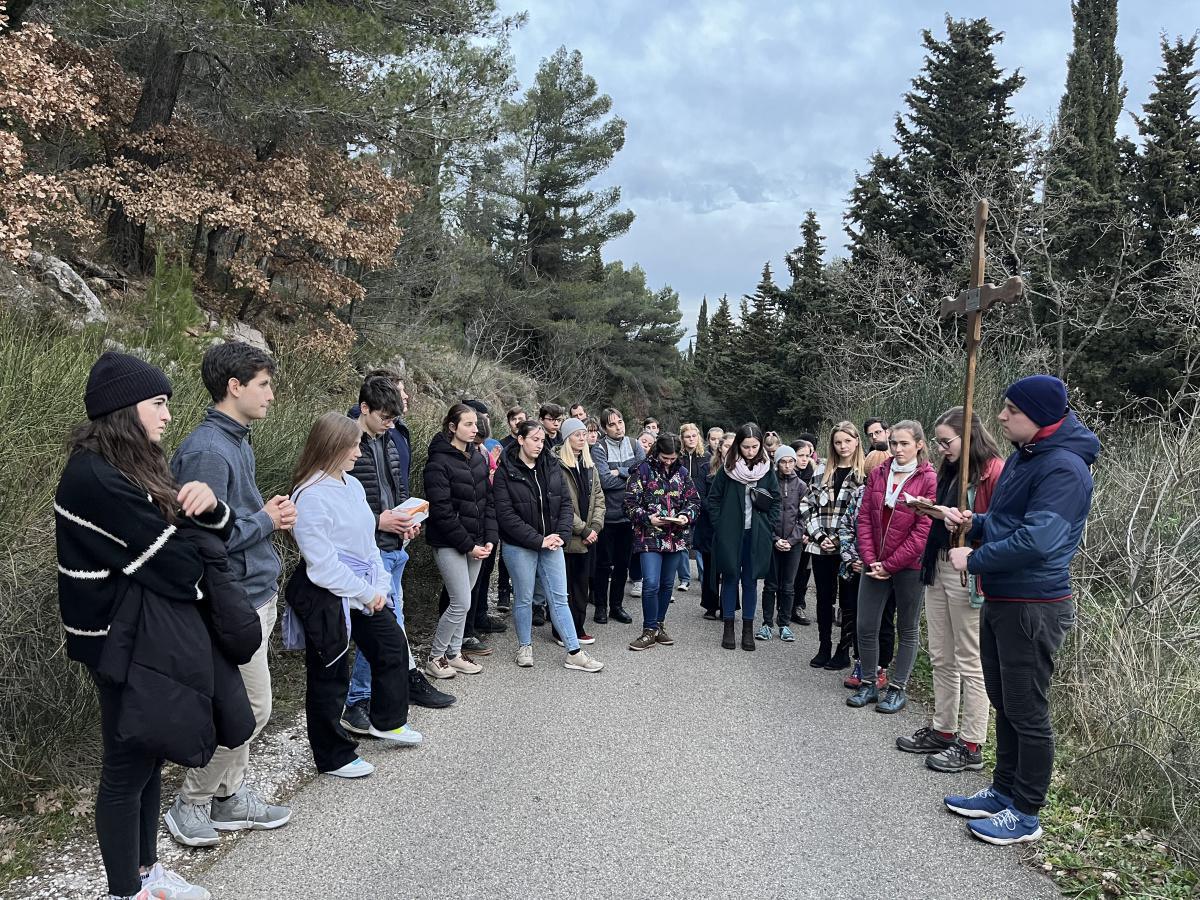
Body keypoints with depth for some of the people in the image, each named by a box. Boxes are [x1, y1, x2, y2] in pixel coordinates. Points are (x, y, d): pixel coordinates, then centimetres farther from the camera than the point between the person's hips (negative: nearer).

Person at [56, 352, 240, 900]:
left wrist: (208, 504, -13)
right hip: (130, 646, -9)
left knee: (149, 757, 19)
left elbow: (220, 533, 8)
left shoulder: (136, 469, 9)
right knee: (127, 769, 5)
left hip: (156, 637, 9)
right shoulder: (92, 476, -21)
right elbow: (173, 562, -22)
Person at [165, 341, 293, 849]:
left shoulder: (237, 442, 11)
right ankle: (190, 805, 18)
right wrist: (266, 521, -13)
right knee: (250, 710, 0)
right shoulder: (207, 451, -21)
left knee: (238, 708, 17)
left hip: (257, 595, 10)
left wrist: (270, 513, 2)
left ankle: (230, 797, 31)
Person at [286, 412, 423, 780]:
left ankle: (387, 721, 41)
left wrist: (380, 585, 3)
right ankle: (333, 757, 24)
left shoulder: (352, 485, 3)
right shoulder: (311, 497, -22)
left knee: (393, 646, 19)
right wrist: (367, 593, -16)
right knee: (330, 677, 7)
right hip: (328, 598, -9)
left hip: (365, 592, 9)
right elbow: (322, 564, -23)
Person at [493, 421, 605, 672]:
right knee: (524, 598, 9)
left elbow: (565, 503, 5)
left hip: (551, 543, 4)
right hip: (520, 546, -4)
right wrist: (538, 540, -18)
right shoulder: (505, 472, -10)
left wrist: (561, 535, -10)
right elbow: (506, 515, -15)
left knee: (559, 597, 5)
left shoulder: (552, 466, 3)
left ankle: (574, 653, 9)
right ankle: (525, 646, 28)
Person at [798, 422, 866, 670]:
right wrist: (819, 536, -6)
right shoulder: (823, 473, 9)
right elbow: (807, 505, 6)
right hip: (821, 547, 4)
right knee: (824, 598, 11)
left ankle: (843, 651, 16)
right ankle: (824, 648, 23)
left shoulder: (865, 475, -3)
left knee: (848, 600, 5)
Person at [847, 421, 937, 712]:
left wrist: (890, 564, -13)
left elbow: (923, 531, -14)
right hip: (875, 564, 5)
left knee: (907, 629, 9)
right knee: (865, 626, 6)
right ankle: (869, 684, 21)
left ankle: (898, 689, 21)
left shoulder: (929, 480, -9)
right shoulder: (878, 474, 7)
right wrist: (870, 559, -6)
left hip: (909, 566, -4)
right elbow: (864, 518, 5)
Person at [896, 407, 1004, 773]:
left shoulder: (994, 471, -12)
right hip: (938, 568, 9)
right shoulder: (950, 471, 16)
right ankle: (943, 731, 26)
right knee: (941, 658, 15)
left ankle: (970, 746, 11)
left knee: (969, 662, 1)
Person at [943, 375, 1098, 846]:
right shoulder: (1022, 456, 10)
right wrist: (972, 522, 2)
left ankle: (1026, 814, 18)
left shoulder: (1065, 468, -21)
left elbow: (1037, 540, -29)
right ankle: (1003, 792, 35)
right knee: (1004, 705, 20)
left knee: (1028, 714, 3)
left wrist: (974, 560, -18)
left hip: (1033, 607, -10)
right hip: (999, 600, 10)